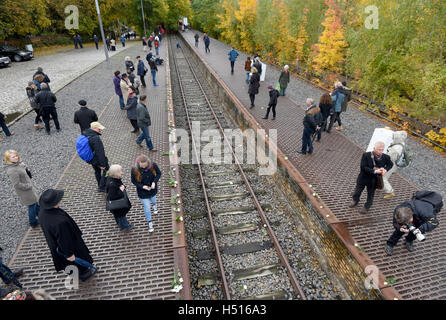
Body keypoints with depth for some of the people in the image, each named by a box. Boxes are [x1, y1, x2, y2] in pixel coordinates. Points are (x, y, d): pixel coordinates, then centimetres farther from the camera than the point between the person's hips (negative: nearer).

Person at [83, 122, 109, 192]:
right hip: (97, 159, -9)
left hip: (90, 159, 9)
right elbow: (99, 152, -28)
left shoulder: (84, 133, -3)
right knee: (106, 170, 13)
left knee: (97, 172, 26)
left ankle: (100, 186, 45)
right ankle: (102, 187, 19)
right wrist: (102, 164, -19)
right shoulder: (96, 138, -31)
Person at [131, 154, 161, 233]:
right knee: (147, 208, 9)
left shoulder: (153, 165, -25)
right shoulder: (134, 170, -27)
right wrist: (142, 186, -27)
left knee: (153, 199, 33)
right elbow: (133, 181, -12)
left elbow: (159, 173, -9)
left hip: (152, 189, 2)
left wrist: (154, 182, -25)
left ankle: (154, 206, 72)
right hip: (143, 192, -2)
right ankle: (150, 223, 34)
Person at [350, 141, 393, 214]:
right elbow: (363, 167, -26)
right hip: (363, 178, -1)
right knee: (357, 191, 19)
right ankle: (355, 201, 51)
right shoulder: (366, 155, -22)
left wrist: (385, 169, -14)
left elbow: (390, 164, 6)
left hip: (373, 180, 1)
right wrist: (374, 171, -34)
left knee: (370, 194, 17)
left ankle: (366, 207, 42)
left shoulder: (385, 157, -14)